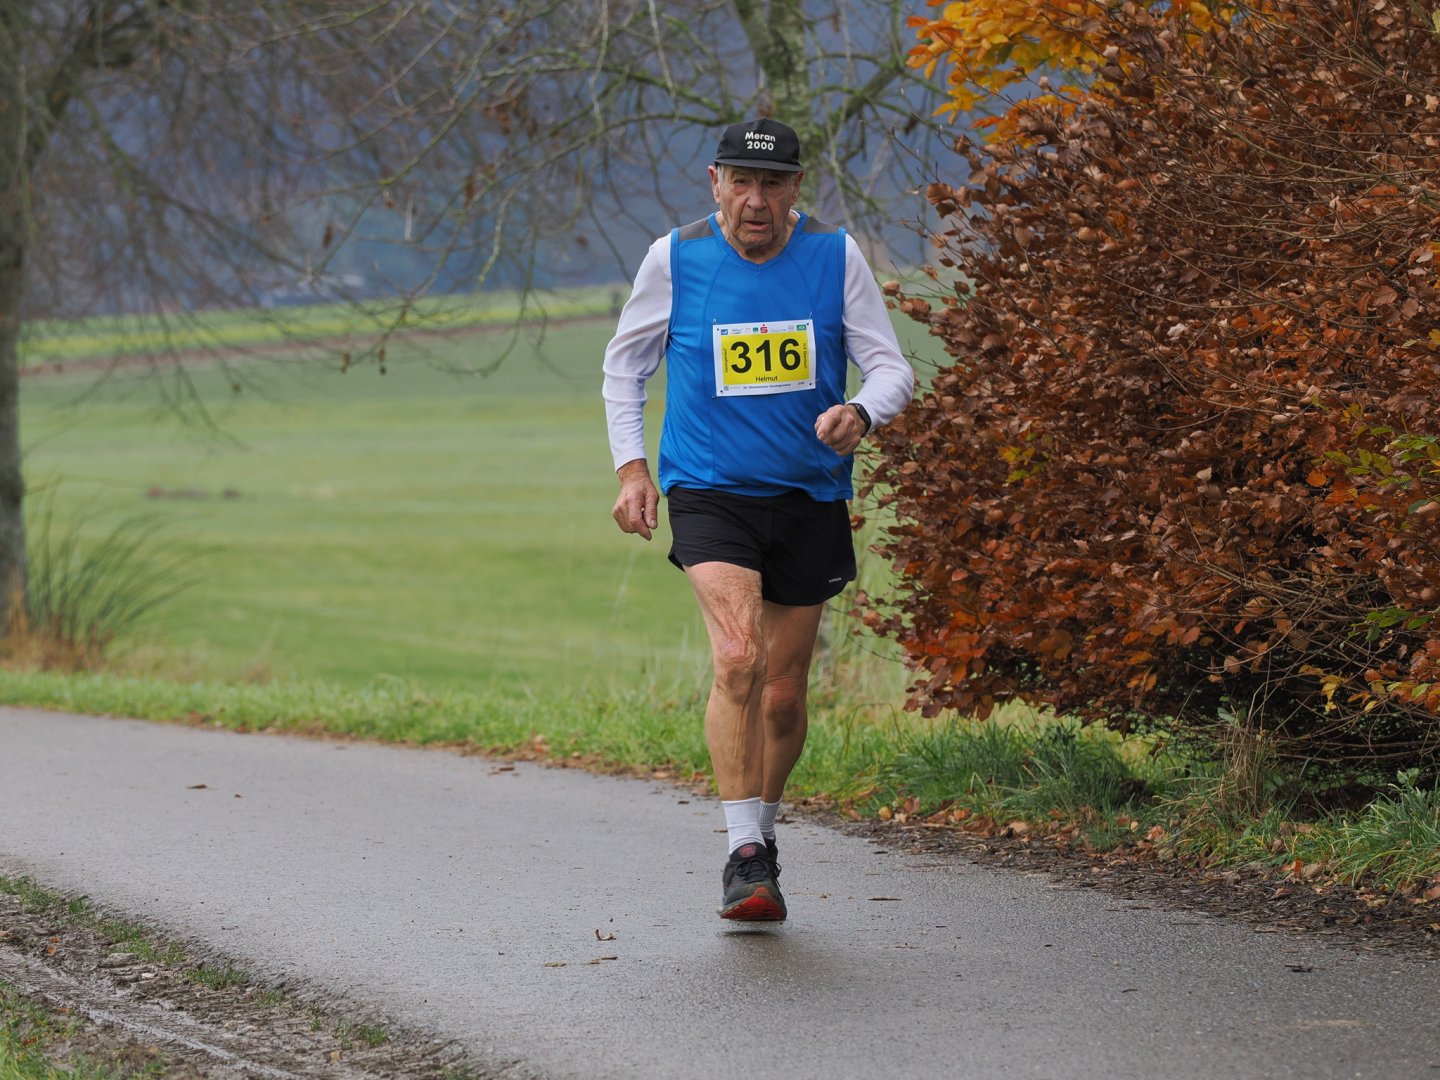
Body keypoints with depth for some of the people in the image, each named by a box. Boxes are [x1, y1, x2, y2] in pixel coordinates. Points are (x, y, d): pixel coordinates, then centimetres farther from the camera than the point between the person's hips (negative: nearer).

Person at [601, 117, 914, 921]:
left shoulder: (836, 257, -2)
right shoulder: (675, 259, -3)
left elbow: (893, 369, -1)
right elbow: (625, 366, 11)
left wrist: (859, 414, -23)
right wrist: (632, 467, 2)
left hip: (810, 499, 2)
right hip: (710, 492, -2)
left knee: (784, 693, 8)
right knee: (738, 659, -23)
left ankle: (762, 832, 32)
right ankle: (746, 856, -21)